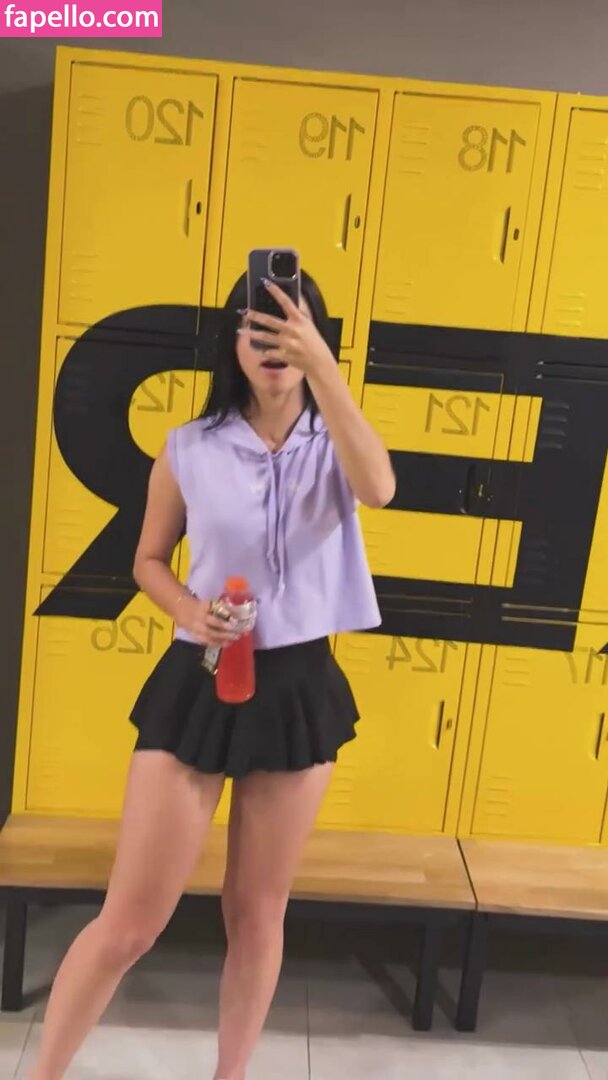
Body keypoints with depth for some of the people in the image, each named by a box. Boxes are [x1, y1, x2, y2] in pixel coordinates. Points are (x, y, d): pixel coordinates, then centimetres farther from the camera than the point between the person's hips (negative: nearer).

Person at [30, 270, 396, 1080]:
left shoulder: (335, 446, 0)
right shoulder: (189, 450, -2)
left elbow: (378, 490, -24)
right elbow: (150, 560, 8)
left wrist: (320, 363, -29)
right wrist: (188, 611, -12)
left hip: (300, 689, 2)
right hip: (198, 684, -1)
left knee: (257, 913, 15)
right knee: (130, 922, 2)